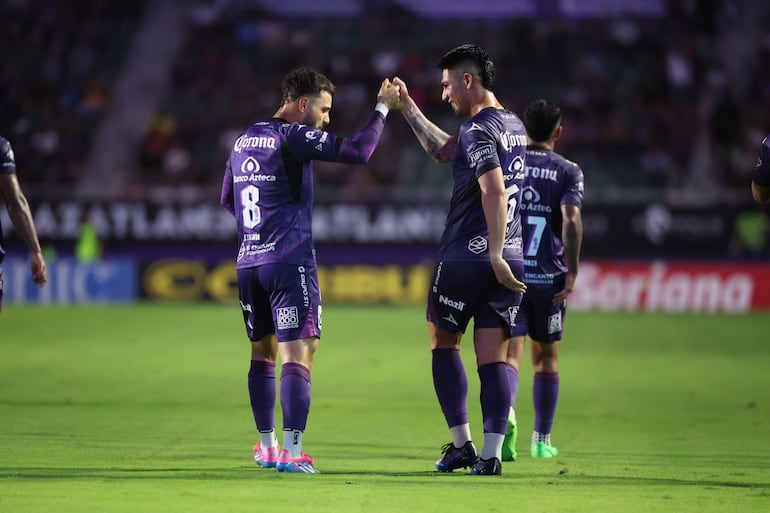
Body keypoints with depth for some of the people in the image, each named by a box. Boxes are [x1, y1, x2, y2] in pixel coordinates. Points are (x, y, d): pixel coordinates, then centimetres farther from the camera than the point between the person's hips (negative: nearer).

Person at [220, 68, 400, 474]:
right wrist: (382, 109, -8)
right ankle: (292, 452, -19)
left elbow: (227, 198, 27)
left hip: (248, 261, 8)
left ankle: (266, 445, 25)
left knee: (263, 352, 19)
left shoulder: (244, 140, 15)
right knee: (297, 354, -10)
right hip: (289, 262, -8)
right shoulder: (293, 136, -10)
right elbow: (357, 151, -19)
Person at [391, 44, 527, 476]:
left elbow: (494, 192, -26)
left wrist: (494, 254, -29)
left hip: (466, 258, -7)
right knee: (494, 358, 3)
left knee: (444, 343, 11)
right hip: (510, 261, 7)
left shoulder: (478, 130, -13)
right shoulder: (513, 126, 15)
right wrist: (407, 108, 31)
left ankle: (461, 443, 8)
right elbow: (445, 150, 28)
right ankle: (492, 452, -5)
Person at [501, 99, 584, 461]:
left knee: (510, 352, -5)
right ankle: (542, 439, 19)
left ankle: (504, 411, -36)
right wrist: (572, 272, -10)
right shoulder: (568, 171, 1)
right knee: (545, 356, 15)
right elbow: (571, 220, -13)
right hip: (548, 277, 0)